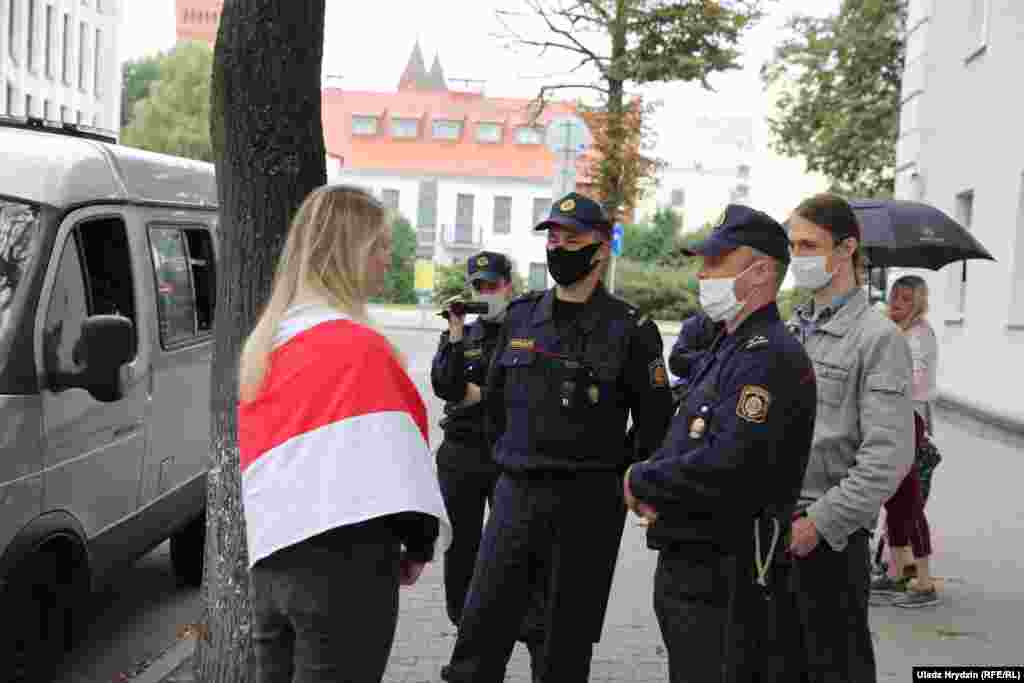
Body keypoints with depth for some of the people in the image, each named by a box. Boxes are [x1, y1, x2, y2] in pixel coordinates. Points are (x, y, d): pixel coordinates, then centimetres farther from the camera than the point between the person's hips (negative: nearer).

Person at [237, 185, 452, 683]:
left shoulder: (262, 345, 13)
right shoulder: (359, 347, -11)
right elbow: (391, 458, -13)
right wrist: (421, 544, 0)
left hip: (269, 562, 8)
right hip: (344, 564, -7)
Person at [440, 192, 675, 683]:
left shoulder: (629, 330, -6)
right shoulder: (520, 317, 8)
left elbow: (655, 419, 0)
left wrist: (622, 483, 2)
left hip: (587, 501, -4)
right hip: (514, 492, 4)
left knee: (567, 642, 7)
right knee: (480, 630, 4)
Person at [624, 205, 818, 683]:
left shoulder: (768, 356, -18)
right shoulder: (727, 345, 16)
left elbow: (727, 468, -28)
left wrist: (642, 481, -13)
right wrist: (653, 485, 1)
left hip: (724, 577, -10)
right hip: (687, 562, 10)